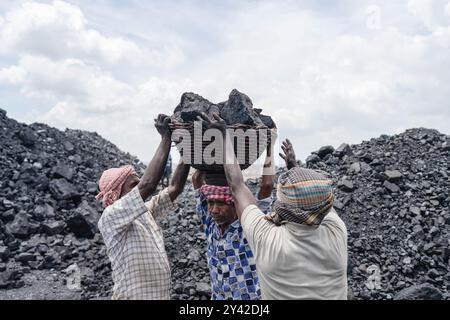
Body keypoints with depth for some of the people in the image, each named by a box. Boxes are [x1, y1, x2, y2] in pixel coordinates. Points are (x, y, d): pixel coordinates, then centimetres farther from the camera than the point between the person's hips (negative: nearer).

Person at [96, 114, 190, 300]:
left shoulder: (145, 212, 7)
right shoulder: (110, 217, -15)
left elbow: (174, 188, 3)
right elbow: (147, 185, -27)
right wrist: (166, 138, -21)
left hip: (161, 294, 8)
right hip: (134, 295, -8)